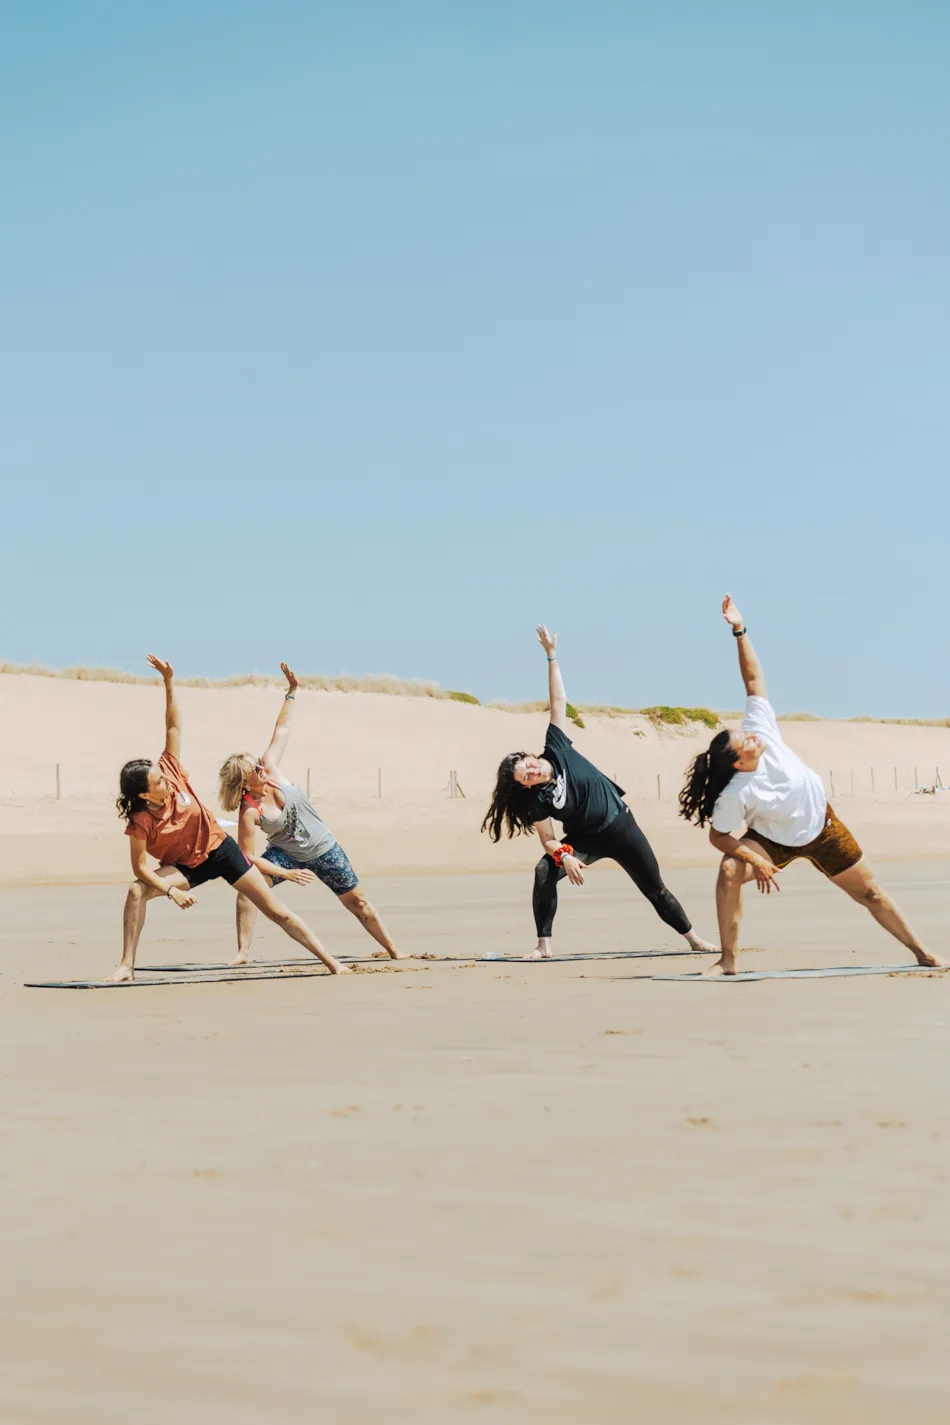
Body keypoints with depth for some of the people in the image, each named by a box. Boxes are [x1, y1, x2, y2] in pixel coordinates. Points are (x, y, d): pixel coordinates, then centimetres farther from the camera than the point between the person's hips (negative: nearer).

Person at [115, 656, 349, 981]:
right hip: (187, 866, -2)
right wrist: (171, 891, -33)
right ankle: (127, 966, -16)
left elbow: (173, 726, -17)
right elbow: (140, 867, -22)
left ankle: (330, 960, 4)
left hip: (220, 848, 2)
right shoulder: (140, 822, -26)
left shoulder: (170, 772, -20)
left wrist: (169, 682, -24)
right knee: (137, 892, -26)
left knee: (277, 911, -1)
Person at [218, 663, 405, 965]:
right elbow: (247, 856, -25)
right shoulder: (249, 813, -26)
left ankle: (393, 950, 23)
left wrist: (291, 692, -7)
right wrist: (285, 874, -26)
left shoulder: (270, 769, -16)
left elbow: (281, 731, -7)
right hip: (287, 855, -4)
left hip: (323, 848, 4)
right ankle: (243, 952, -24)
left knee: (357, 902, 11)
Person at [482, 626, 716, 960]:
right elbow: (548, 840, -13)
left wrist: (551, 655, -17)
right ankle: (543, 945, -19)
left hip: (620, 825, 1)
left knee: (655, 889, 9)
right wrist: (564, 856, -33)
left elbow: (558, 701, -16)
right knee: (544, 872, -26)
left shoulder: (556, 749, -17)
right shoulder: (536, 800, -19)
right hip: (585, 839, -1)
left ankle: (693, 939, 24)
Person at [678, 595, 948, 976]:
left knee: (869, 892, 11)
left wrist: (740, 631, -28)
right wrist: (756, 860, -30)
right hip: (776, 841, -4)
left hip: (822, 827, 4)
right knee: (730, 871, -30)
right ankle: (728, 960, -21)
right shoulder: (735, 794, -32)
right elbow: (718, 836, -21)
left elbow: (753, 679, -21)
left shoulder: (759, 728, -24)